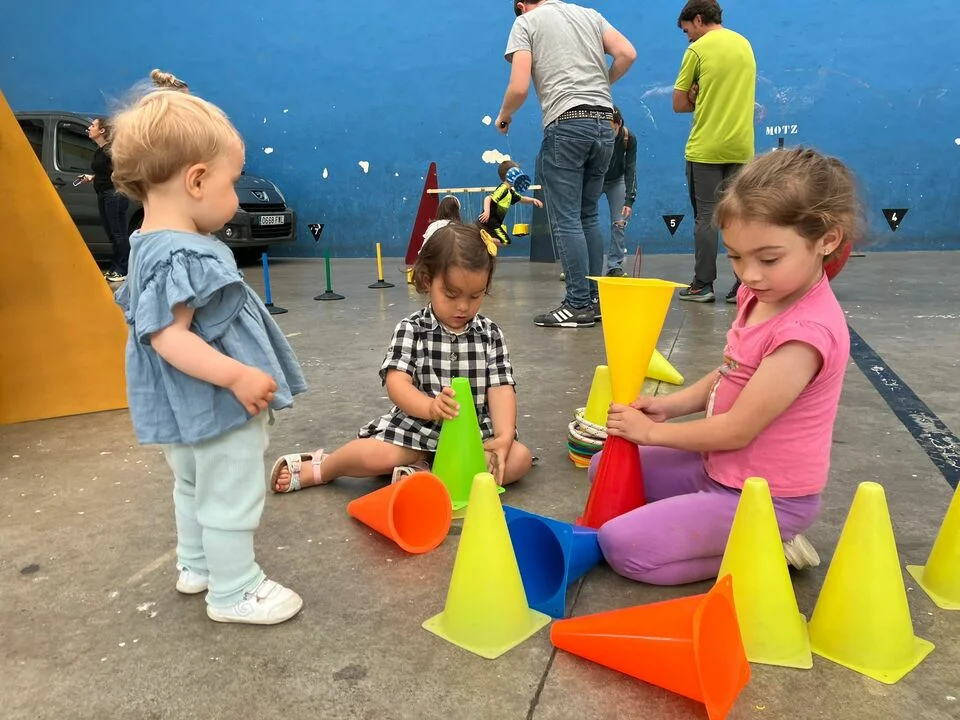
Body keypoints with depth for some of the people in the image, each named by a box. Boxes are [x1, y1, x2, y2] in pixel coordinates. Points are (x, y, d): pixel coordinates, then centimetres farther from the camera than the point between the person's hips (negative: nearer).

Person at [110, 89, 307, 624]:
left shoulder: (155, 246, 6)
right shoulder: (180, 256, -27)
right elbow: (167, 337, -32)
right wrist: (238, 376, -31)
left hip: (196, 406, 11)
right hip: (218, 404, -11)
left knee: (196, 487, 26)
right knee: (233, 498, 4)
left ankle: (197, 565, 44)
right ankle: (234, 592, 20)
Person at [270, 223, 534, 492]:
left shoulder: (490, 334, 2)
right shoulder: (411, 329, -4)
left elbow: (501, 388, -6)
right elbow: (397, 382, -16)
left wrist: (504, 438, -24)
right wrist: (431, 406, -37)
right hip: (416, 426, -2)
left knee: (520, 457, -21)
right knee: (373, 455, -27)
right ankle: (318, 468, 6)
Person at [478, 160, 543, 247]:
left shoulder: (510, 191, 13)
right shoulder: (503, 188, -16)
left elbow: (522, 199, 27)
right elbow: (488, 198, -27)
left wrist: (533, 200, 10)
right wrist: (487, 211, -42)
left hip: (495, 221, 10)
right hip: (489, 220, -10)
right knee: (505, 241, -14)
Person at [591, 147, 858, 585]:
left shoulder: (806, 331, -29)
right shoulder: (761, 296, -2)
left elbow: (737, 430, -24)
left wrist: (651, 431, -10)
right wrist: (669, 405, -3)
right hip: (721, 466, 9)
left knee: (620, 545, -12)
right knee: (607, 467, 15)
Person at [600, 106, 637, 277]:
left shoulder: (629, 138, -24)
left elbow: (631, 169, -20)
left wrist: (629, 200, -29)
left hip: (616, 181, 1)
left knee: (619, 222, -9)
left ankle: (615, 266, -2)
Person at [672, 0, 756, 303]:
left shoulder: (698, 49, -6)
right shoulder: (744, 44, 14)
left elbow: (679, 104, -4)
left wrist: (698, 101, 11)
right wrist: (705, 98, 3)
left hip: (705, 149, -5)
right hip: (740, 147, 5)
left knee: (706, 217, 0)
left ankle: (702, 285, 3)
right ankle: (744, 285, 6)